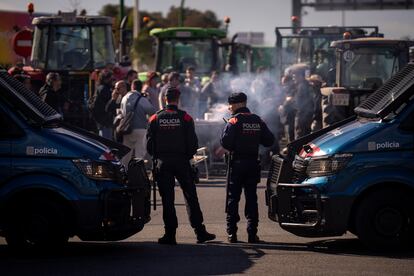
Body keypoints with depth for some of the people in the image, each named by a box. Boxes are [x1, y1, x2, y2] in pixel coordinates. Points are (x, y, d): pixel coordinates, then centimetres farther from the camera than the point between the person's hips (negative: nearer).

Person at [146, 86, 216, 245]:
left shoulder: (156, 118, 0)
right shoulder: (185, 118, -4)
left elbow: (149, 142, 0)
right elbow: (193, 142, -4)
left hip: (163, 162, 1)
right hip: (182, 161, -1)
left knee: (167, 199, 3)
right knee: (190, 196, 4)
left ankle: (170, 234, 1)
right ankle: (200, 232, 3)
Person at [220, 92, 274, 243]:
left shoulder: (234, 121, -9)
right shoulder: (257, 120, 6)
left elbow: (225, 141, -19)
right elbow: (269, 140, 6)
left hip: (237, 163, -4)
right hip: (253, 163, 4)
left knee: (233, 198, 2)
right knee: (251, 198, 8)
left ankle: (232, 233, 0)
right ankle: (252, 233, 3)